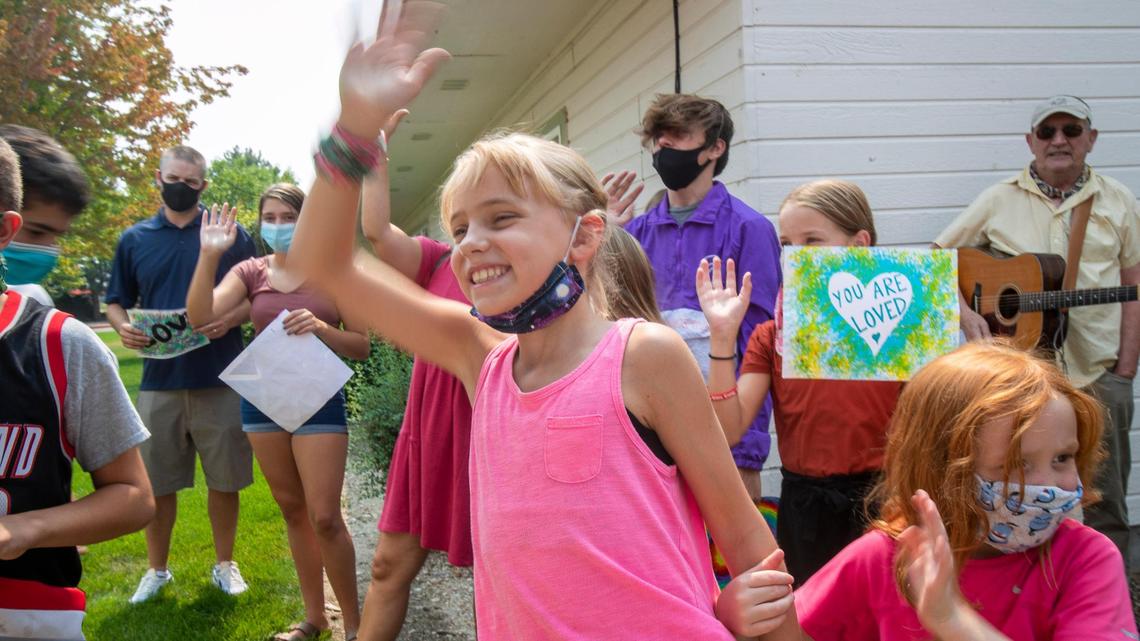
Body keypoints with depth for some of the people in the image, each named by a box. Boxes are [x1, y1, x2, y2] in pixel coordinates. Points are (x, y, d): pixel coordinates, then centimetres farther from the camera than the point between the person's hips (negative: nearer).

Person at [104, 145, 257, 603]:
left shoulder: (231, 234, 4)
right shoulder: (135, 239, 9)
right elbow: (116, 302, 14)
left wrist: (231, 318, -16)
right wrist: (124, 328, -8)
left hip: (220, 379, -1)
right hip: (159, 379, 2)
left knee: (224, 479, 7)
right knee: (156, 482, 8)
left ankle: (224, 564, 25)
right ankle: (157, 569, 26)